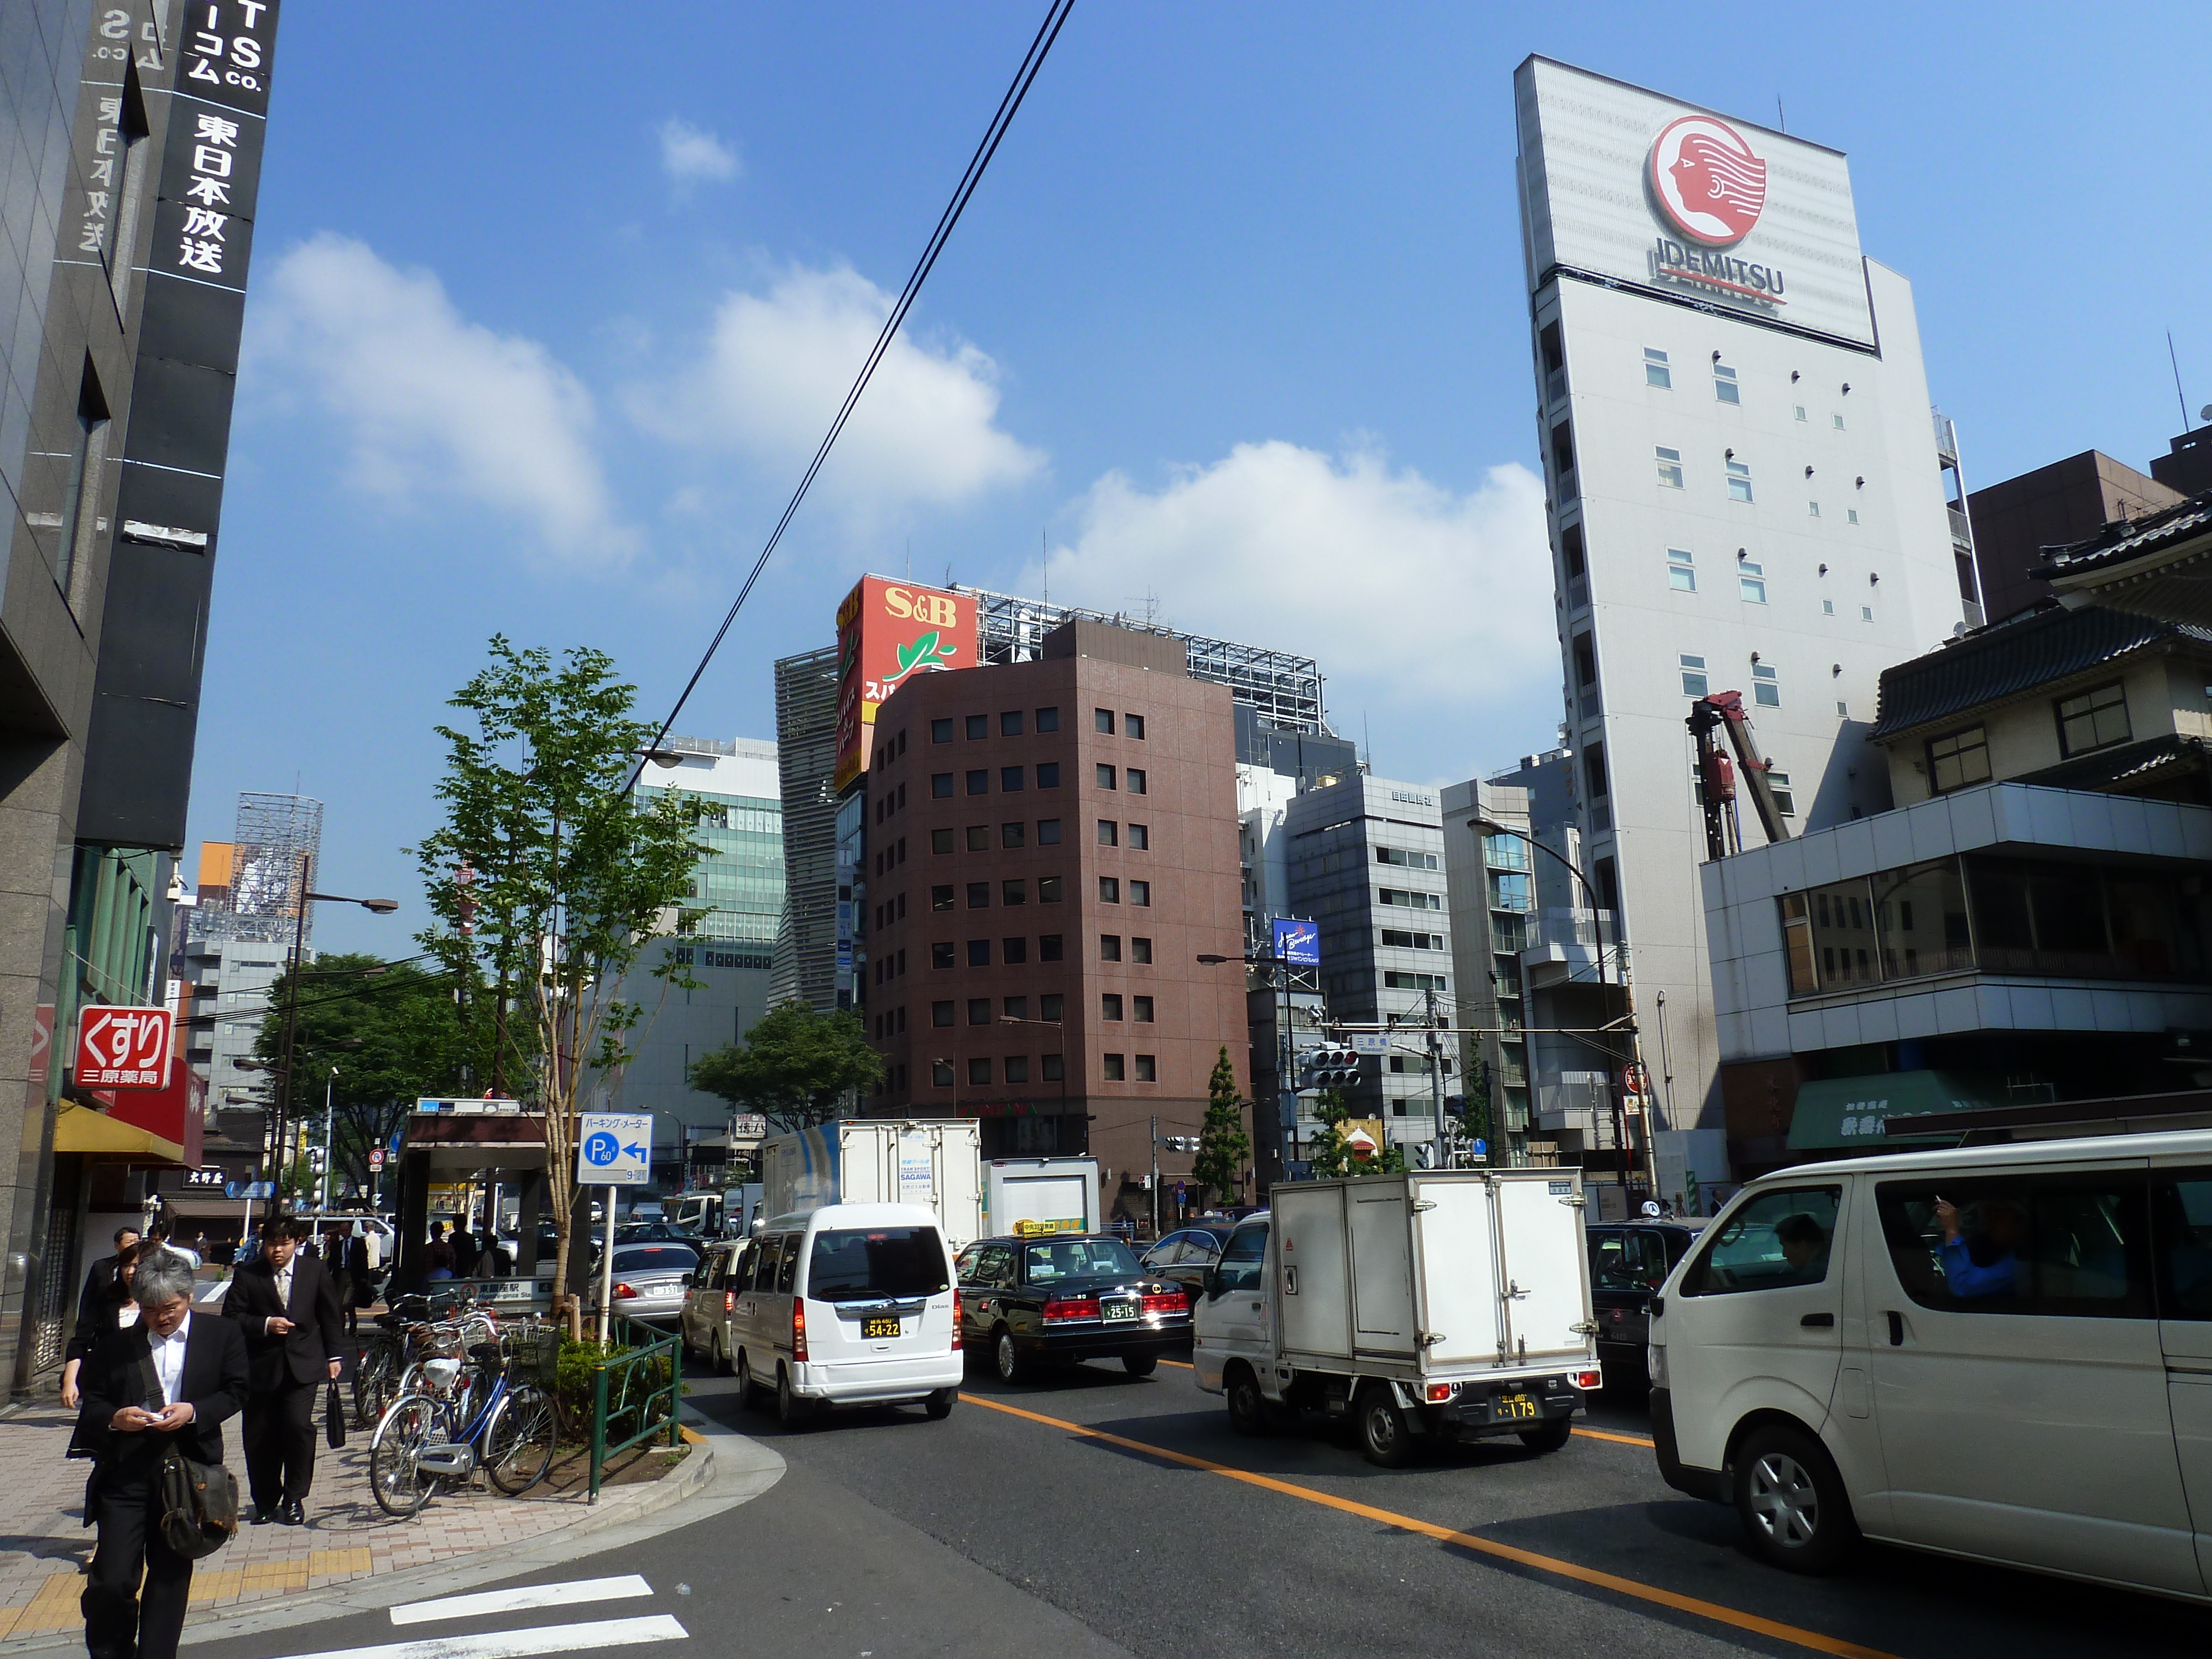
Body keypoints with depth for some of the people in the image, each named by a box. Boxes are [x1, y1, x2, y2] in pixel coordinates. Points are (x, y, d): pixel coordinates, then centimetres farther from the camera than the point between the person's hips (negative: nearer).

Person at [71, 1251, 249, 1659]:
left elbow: (236, 1391, 4)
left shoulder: (222, 1335, 3)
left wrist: (195, 1412, -13)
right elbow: (92, 1400, 9)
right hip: (124, 1472, 0)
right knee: (112, 1579, -4)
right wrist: (114, 1418, -12)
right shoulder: (116, 1344, 5)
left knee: (171, 1574, 9)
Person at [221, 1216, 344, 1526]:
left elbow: (331, 1316, 10)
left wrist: (333, 1356, 8)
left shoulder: (315, 1271, 4)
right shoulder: (248, 1275, 1)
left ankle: (294, 1499, 4)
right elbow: (231, 1317, -1)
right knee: (259, 1437, 6)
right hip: (261, 1367, 1)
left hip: (303, 1364, -1)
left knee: (299, 1426, -14)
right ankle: (265, 1502, 25)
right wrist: (265, 1325, -16)